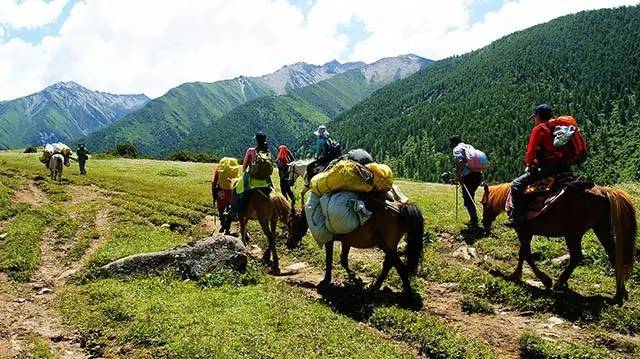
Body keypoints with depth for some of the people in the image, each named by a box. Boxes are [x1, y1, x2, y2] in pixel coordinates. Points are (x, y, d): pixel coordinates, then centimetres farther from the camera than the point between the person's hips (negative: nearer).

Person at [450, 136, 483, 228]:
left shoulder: (457, 149, -1)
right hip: (478, 174, 8)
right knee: (470, 197, 21)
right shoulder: (469, 146, 22)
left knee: (468, 199, 2)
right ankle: (473, 219, 28)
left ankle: (474, 222, 2)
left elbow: (460, 162, -17)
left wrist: (458, 177, -13)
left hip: (468, 176, -8)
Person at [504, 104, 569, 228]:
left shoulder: (538, 129, -5)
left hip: (546, 167, -9)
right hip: (561, 166, 9)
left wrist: (528, 164, 7)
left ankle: (517, 218, -16)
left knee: (517, 184, -10)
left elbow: (531, 150, -8)